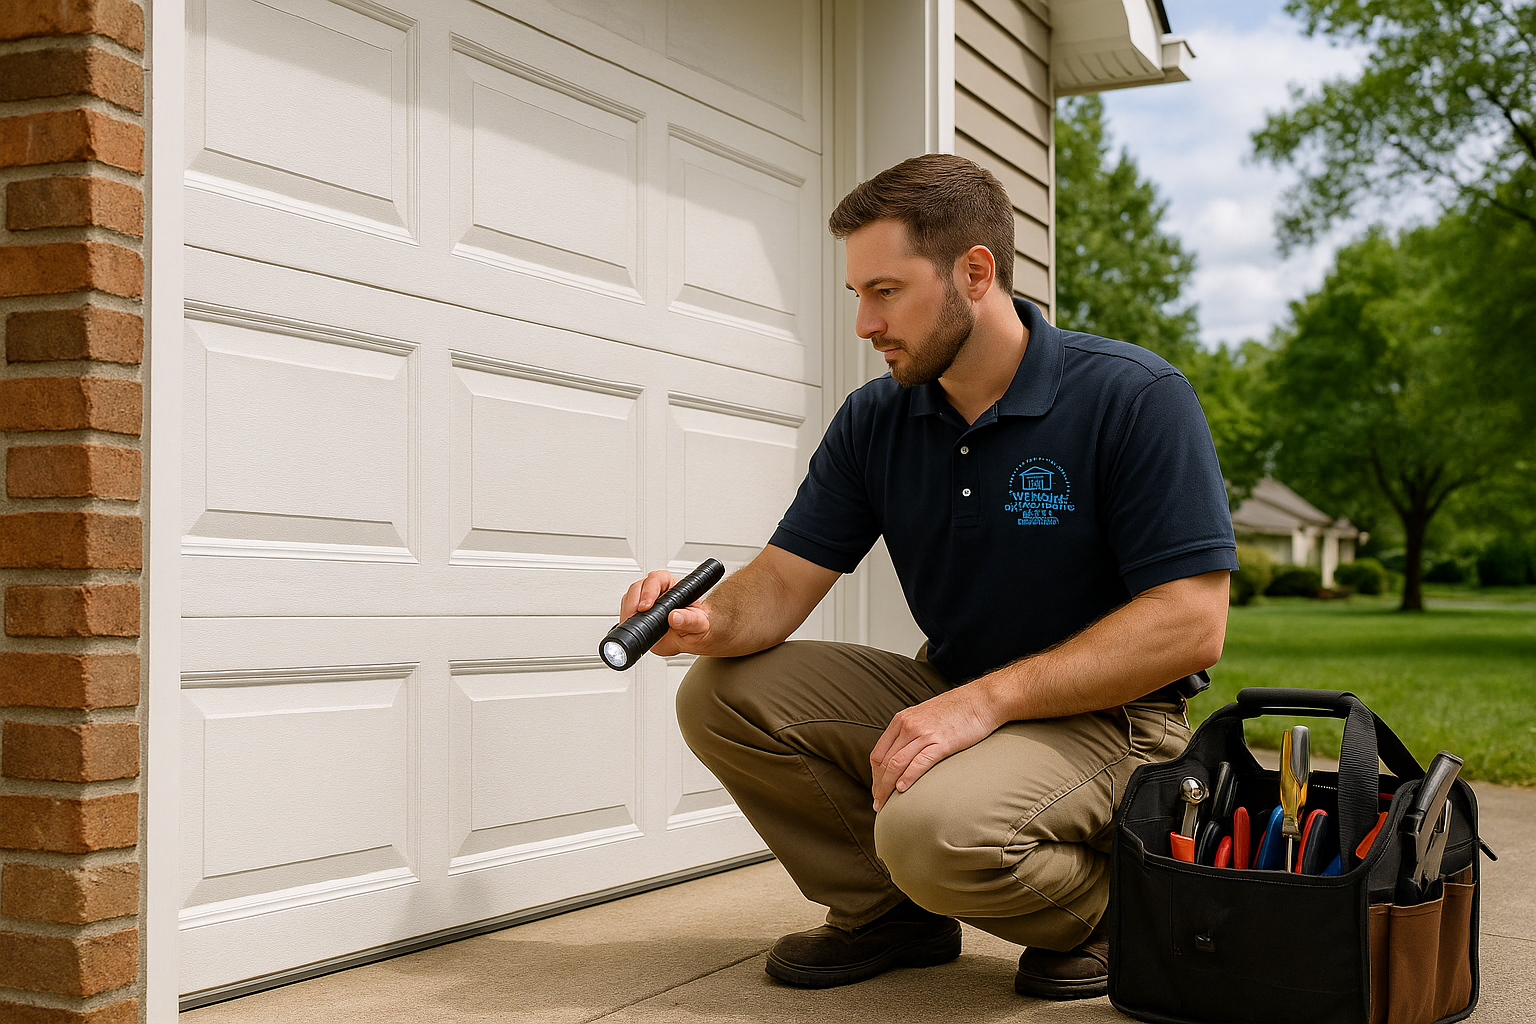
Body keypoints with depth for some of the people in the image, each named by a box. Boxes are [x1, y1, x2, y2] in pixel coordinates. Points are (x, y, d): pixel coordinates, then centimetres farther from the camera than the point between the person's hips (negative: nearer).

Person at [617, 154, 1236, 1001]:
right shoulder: (874, 420, 1)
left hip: (1105, 716, -6)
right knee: (721, 694, -7)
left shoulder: (1135, 398, -17)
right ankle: (889, 911, 8)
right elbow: (785, 579, 0)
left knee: (936, 830, -35)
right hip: (950, 697, 7)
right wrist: (709, 622, -25)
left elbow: (1190, 625, -22)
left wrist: (987, 697, -28)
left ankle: (1100, 908, -1)